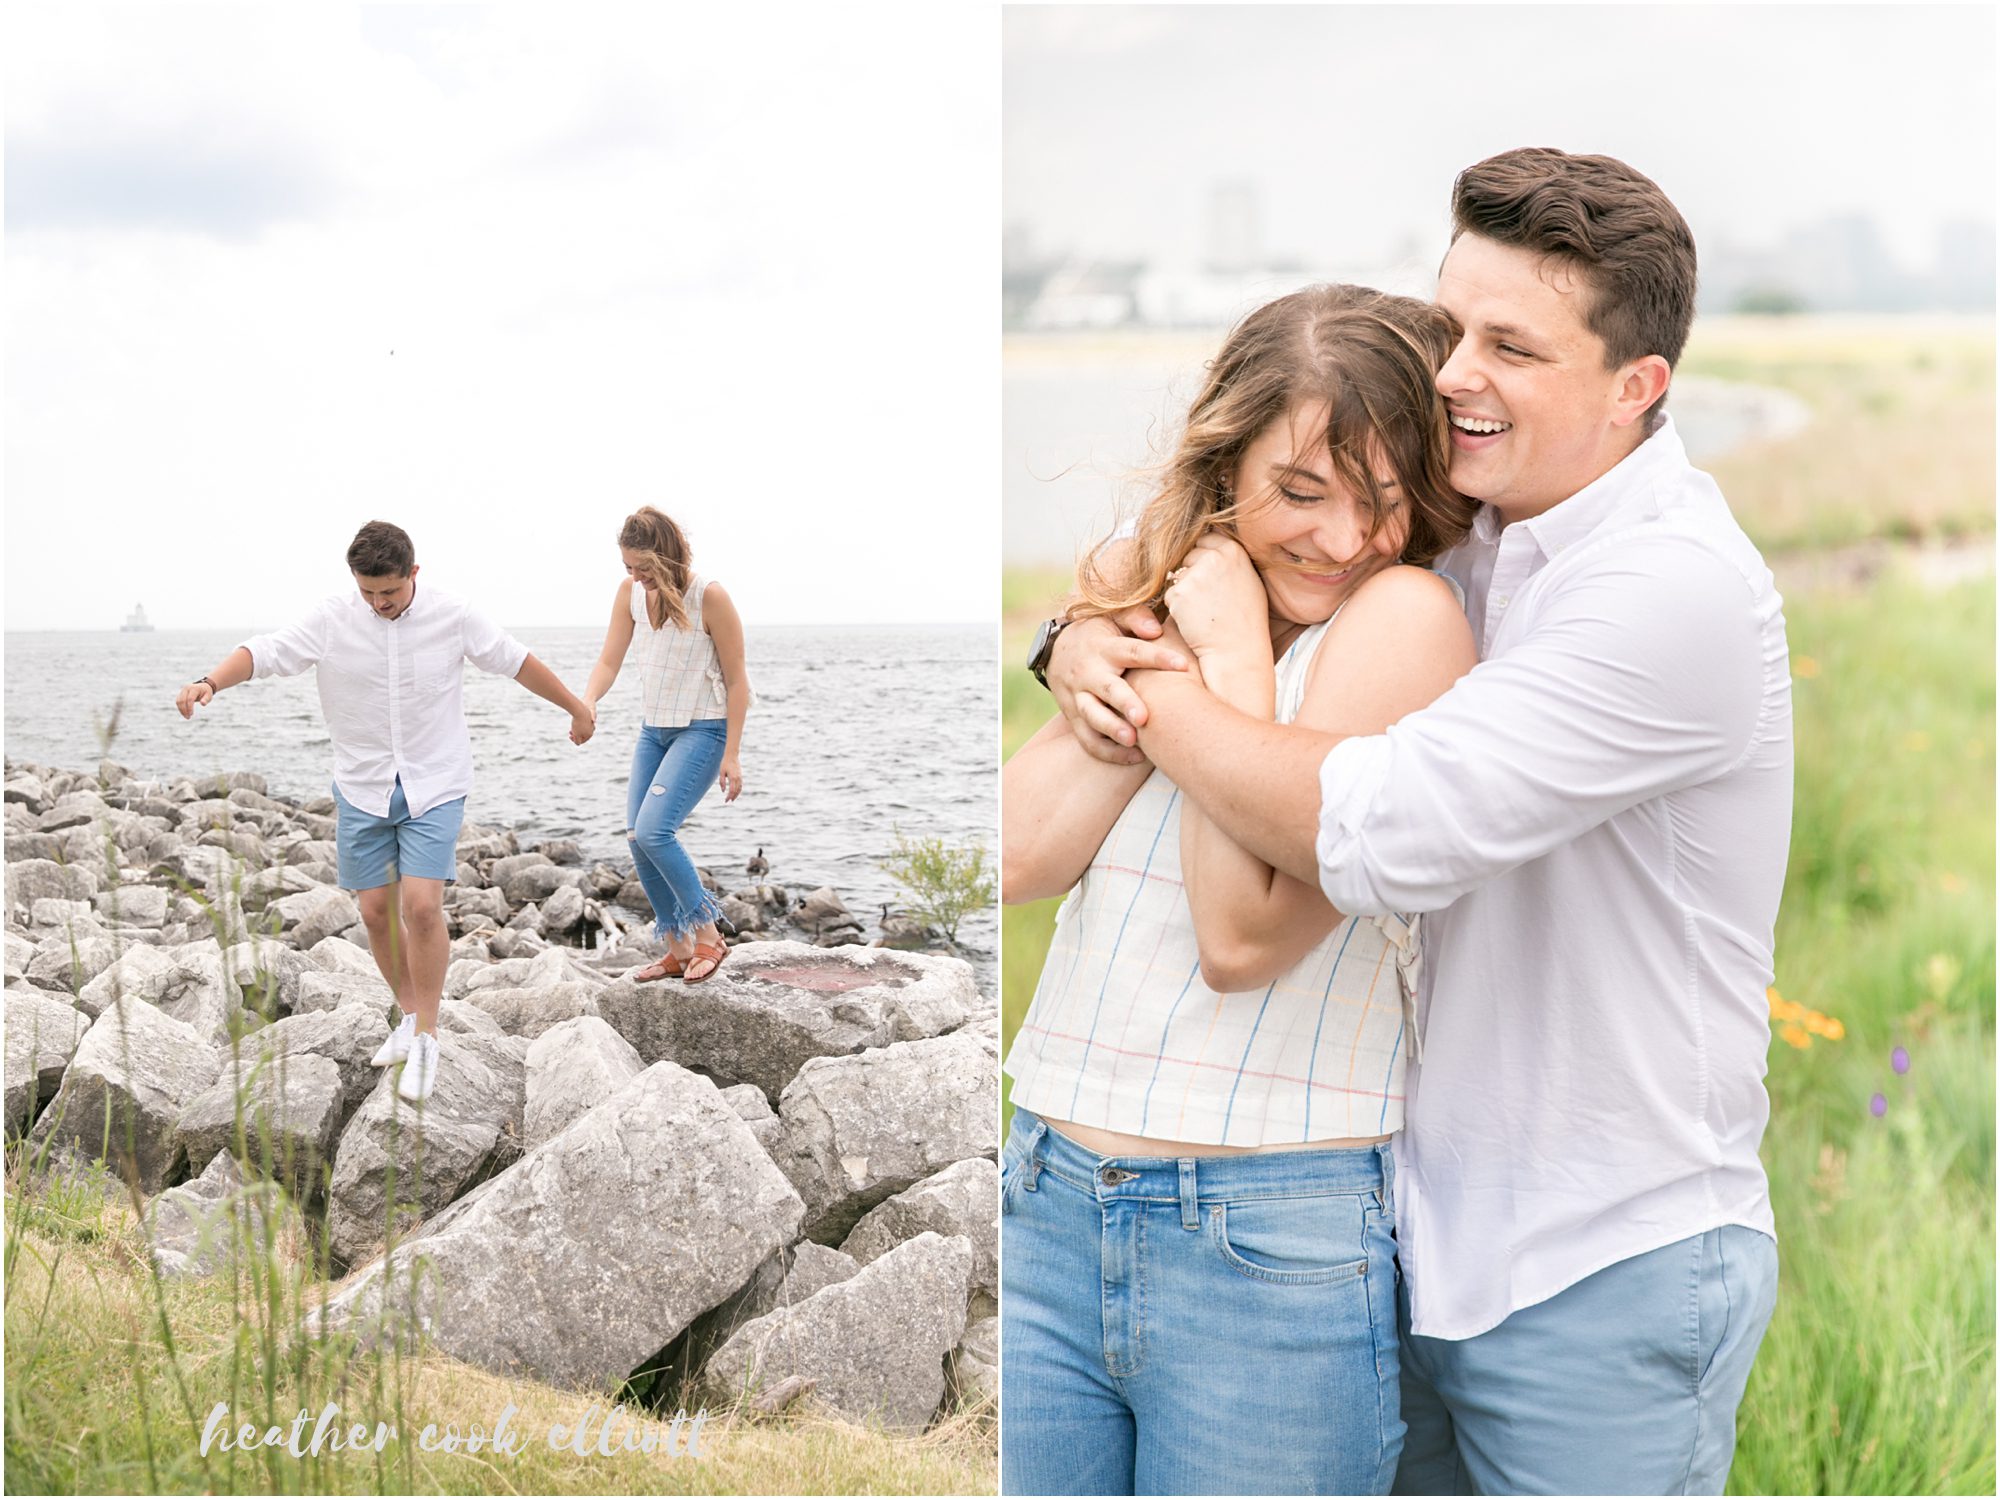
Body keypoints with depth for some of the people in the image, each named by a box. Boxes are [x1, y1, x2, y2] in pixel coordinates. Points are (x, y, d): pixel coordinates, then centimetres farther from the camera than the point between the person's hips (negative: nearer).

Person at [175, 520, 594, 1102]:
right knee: (376, 910, 6)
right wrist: (211, 683, -34)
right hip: (362, 787, 2)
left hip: (435, 786, -2)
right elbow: (264, 652, -15)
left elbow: (517, 661, 5)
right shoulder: (332, 618, -8)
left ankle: (426, 1038, -3)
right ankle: (410, 1015, 28)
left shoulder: (452, 617, -8)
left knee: (421, 905, -15)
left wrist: (577, 709, 16)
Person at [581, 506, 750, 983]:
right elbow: (609, 660, -1)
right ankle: (678, 950, 15)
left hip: (703, 731, -7)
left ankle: (708, 934, -4)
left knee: (654, 831, -20)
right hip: (654, 729, 7)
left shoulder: (710, 597, -18)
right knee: (638, 838, 3)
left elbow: (736, 681, -13)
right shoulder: (630, 592, 0)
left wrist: (732, 754, -15)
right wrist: (587, 702, -23)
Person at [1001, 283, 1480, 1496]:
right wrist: (1164, 659, -7)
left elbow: (1243, 937, -16)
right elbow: (1019, 858, -3)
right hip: (1046, 1210, 6)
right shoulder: (1154, 602, 11)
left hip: (1277, 1250, -6)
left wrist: (1231, 656, -12)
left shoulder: (1405, 616, -10)